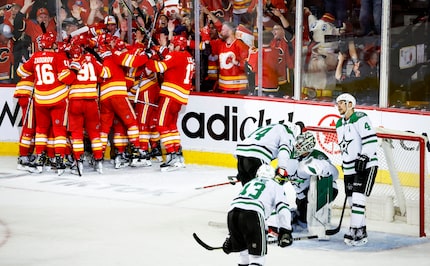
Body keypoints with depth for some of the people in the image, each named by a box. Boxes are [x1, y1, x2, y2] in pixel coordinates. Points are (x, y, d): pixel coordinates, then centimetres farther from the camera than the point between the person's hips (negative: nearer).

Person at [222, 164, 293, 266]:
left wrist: (231, 235, 43)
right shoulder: (276, 186, 23)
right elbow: (282, 208, 6)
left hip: (232, 211, 5)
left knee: (243, 247, 26)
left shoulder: (250, 183, 39)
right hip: (253, 213, -5)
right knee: (257, 250, -2)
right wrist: (285, 231, 5)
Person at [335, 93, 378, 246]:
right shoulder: (339, 124, 15)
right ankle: (362, 232, 17)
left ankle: (355, 232, -18)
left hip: (366, 166, -9)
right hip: (349, 168, 9)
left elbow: (371, 140, -20)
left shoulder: (360, 119, -12)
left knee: (358, 198, -16)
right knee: (352, 200, 8)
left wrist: (363, 158, -25)